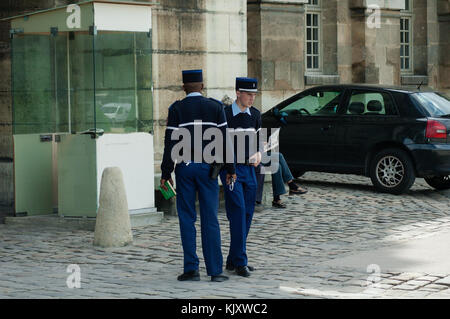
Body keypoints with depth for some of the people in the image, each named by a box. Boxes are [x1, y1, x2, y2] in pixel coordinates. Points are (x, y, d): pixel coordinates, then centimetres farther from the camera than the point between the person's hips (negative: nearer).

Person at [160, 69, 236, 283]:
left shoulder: (176, 109, -2)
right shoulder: (215, 107, 1)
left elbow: (171, 143, -6)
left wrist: (165, 173, -1)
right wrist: (230, 169, 5)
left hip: (185, 168, -1)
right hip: (208, 167, 1)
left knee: (187, 219, 6)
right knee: (210, 219, 3)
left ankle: (191, 269, 3)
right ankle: (215, 270, 2)